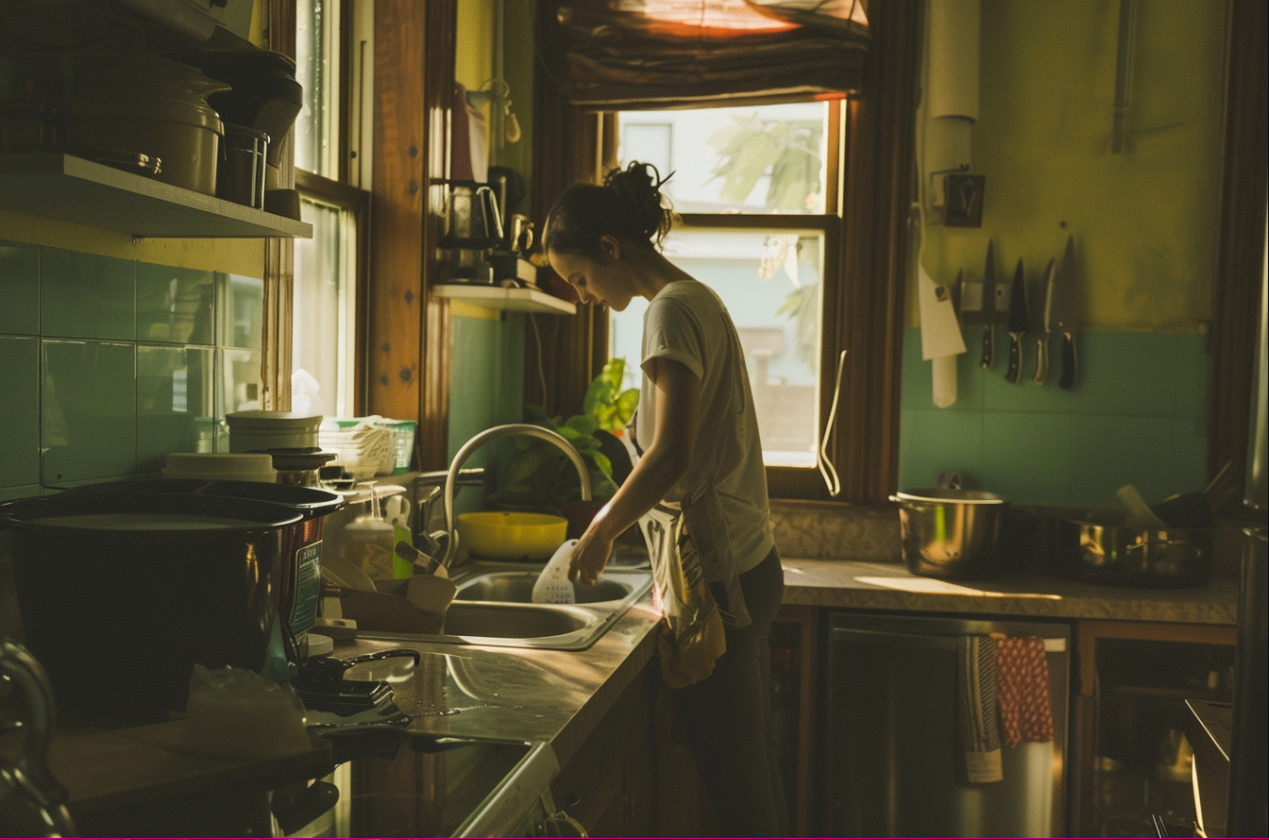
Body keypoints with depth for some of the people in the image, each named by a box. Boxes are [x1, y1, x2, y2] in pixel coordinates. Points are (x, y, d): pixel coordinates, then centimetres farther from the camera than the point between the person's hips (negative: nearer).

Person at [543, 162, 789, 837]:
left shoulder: (672, 310, -13)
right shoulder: (699, 300, 16)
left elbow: (671, 455, -22)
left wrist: (601, 530, -8)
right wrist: (617, 524, 14)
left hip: (717, 575, -10)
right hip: (751, 564, 10)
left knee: (734, 778, -1)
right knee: (753, 764, 16)